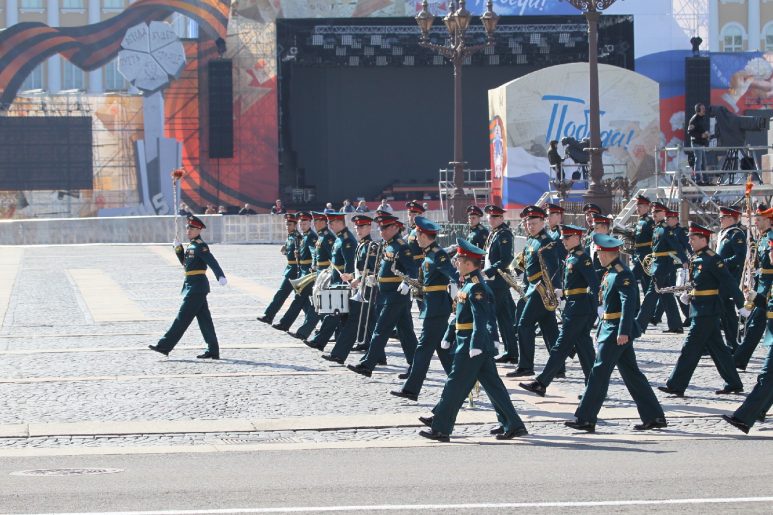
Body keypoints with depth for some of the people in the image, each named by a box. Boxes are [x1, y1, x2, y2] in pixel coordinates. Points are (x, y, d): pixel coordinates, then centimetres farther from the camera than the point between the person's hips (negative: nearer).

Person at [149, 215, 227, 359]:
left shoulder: (200, 246, -13)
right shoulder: (191, 246, 16)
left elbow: (212, 262, -25)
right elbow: (185, 262, 25)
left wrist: (221, 276, -39)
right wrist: (178, 249, 11)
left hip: (197, 286, -10)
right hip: (191, 285, 10)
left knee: (183, 317, -7)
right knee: (204, 319, 10)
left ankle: (165, 346, -6)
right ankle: (213, 351, 12)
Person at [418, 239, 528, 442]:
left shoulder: (476, 288, -17)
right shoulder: (470, 284, 14)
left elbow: (480, 319, -25)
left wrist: (475, 346, -31)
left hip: (471, 346, -10)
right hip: (479, 345, 10)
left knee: (455, 386, -3)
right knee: (493, 385, 11)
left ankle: (440, 429, 2)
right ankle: (512, 424, 13)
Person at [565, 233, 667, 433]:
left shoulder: (622, 274, -16)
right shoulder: (611, 273, 15)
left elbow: (629, 304, -23)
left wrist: (623, 332, -28)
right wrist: (600, 331, 24)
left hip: (617, 332, -10)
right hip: (609, 329, 10)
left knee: (599, 373, -7)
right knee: (631, 375, 11)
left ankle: (585, 419, -5)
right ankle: (654, 417, 15)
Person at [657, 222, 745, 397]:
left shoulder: (712, 259, -15)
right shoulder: (696, 259, 12)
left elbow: (730, 283, -16)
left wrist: (741, 305, -16)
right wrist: (688, 295, 9)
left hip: (707, 312, -10)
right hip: (699, 310, 10)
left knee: (690, 348, -7)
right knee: (717, 348, 14)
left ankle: (676, 386, -5)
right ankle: (734, 384, 20)